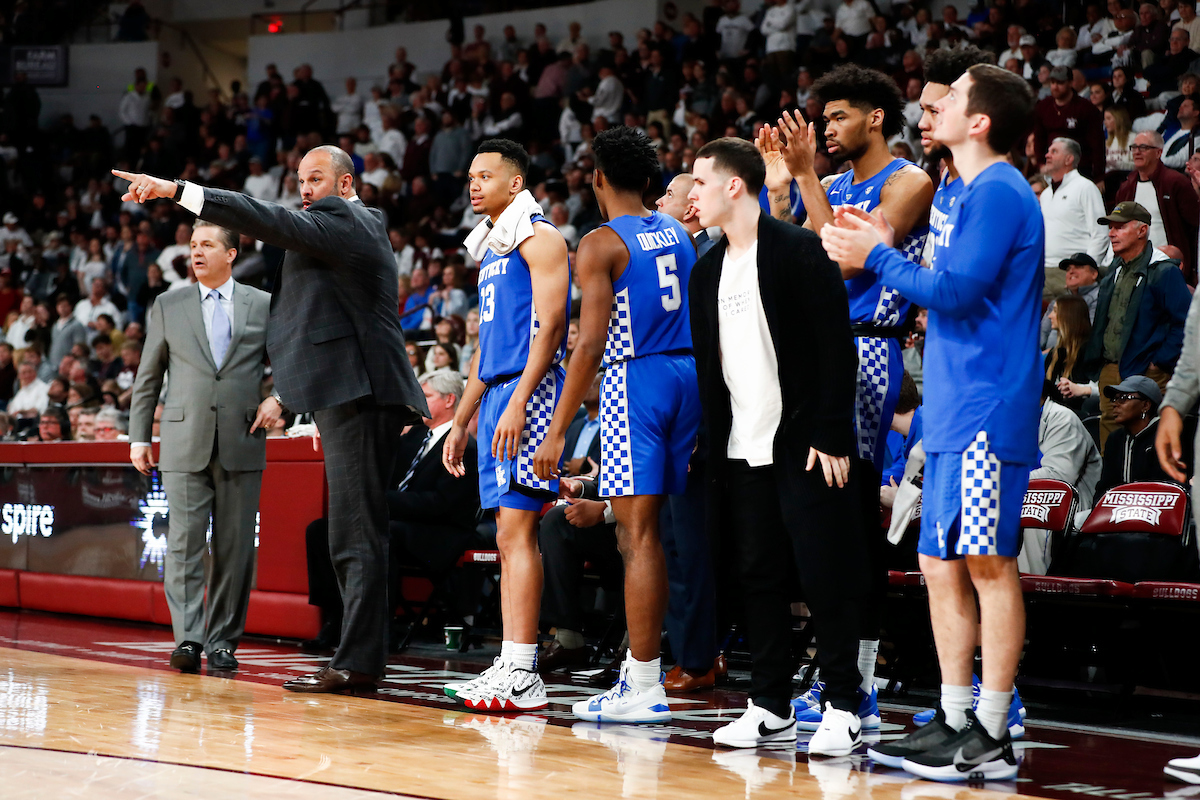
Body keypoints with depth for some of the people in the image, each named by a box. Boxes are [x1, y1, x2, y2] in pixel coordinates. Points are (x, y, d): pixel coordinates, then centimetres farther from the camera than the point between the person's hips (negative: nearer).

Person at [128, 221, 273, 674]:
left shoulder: (264, 305, 9)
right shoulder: (168, 307, 11)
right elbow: (147, 378, 13)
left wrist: (277, 399, -6)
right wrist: (139, 437, 9)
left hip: (241, 445, 0)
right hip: (185, 444, 0)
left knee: (234, 547, 1)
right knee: (185, 542, -9)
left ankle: (221, 641, 8)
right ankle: (188, 639, -11)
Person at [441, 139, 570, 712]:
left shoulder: (539, 239, -5)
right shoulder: (489, 249, 23)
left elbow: (550, 323, -15)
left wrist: (518, 402, -24)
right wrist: (460, 423, 23)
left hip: (526, 393, -9)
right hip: (495, 396, 9)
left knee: (516, 530, -13)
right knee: (508, 536, 7)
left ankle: (522, 674, -15)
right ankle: (509, 666, 8)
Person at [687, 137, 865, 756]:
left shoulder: (799, 251, -7)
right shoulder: (707, 270, 14)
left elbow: (836, 346, -11)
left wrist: (831, 437, -16)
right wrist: (713, 444, 12)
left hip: (804, 445, -7)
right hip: (742, 450, 7)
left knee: (825, 578, -4)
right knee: (759, 579, 8)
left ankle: (842, 709, 1)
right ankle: (770, 709, 15)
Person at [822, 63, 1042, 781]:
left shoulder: (998, 192, -11)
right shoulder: (976, 194, 19)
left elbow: (956, 293, -18)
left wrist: (878, 258, -8)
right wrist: (891, 250, 16)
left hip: (987, 412, -10)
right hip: (955, 412, 10)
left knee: (988, 564, -8)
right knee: (943, 565, 11)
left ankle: (991, 741, -6)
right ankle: (955, 723, 17)